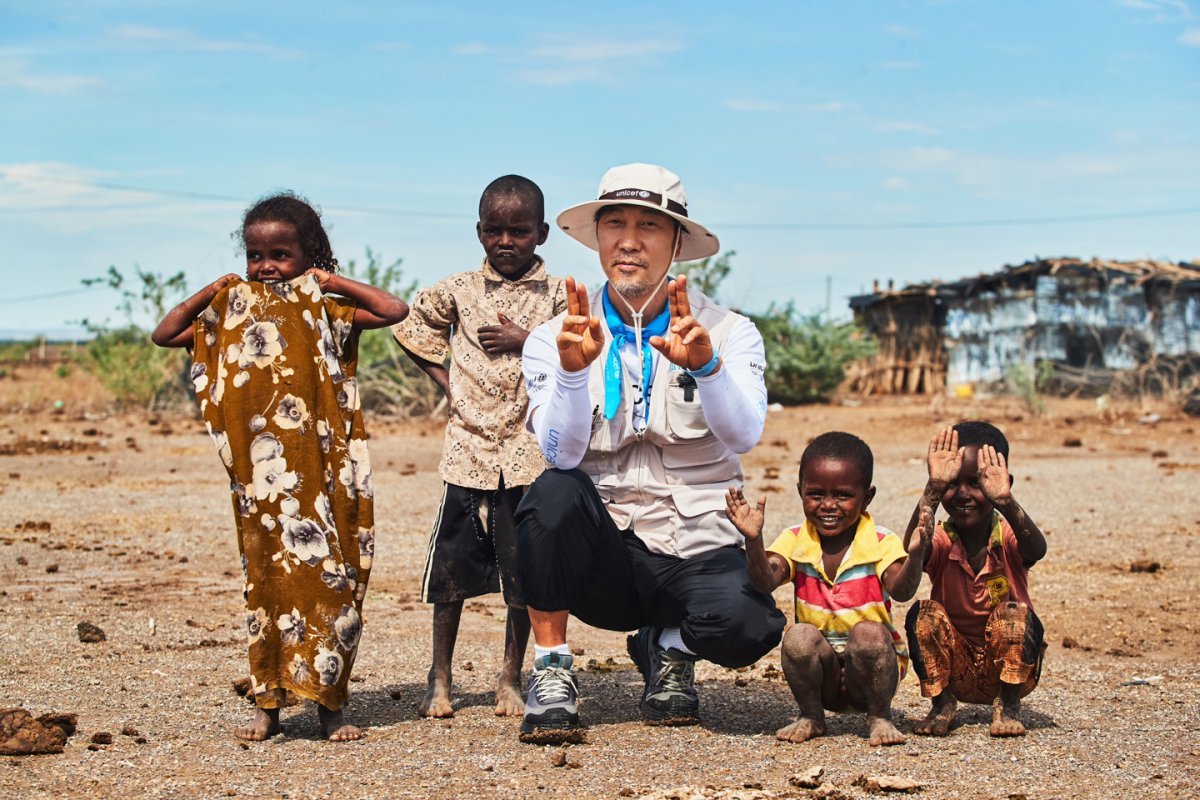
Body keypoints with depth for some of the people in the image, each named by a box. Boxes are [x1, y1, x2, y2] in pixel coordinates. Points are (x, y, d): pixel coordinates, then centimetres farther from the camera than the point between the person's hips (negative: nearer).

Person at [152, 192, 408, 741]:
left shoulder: (326, 312, 4)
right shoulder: (230, 314, 10)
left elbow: (395, 311, -4)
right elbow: (164, 335, 12)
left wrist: (335, 282, -4)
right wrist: (209, 294, 4)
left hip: (319, 471, -1)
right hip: (261, 478, 2)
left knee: (326, 572, -2)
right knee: (267, 577, 5)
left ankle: (329, 702, 4)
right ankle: (268, 705, 10)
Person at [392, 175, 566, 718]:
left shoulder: (556, 295, 3)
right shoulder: (457, 291, 7)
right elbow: (411, 331, 19)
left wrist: (526, 341, -13)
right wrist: (444, 381, 9)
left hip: (530, 448, -1)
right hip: (468, 445, 1)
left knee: (524, 567, 2)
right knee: (452, 561, 3)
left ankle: (511, 679, 14)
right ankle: (440, 679, 14)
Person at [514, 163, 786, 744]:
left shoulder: (729, 334, 1)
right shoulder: (553, 339, 1)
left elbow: (743, 436, -18)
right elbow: (562, 453, -14)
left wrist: (706, 365, -36)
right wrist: (573, 369, -31)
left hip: (697, 550, 0)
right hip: (603, 552, 0)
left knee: (744, 626, -32)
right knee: (554, 492, -32)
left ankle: (669, 644, 7)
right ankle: (551, 675, -14)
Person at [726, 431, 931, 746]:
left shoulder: (881, 543, -7)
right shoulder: (796, 541, 0)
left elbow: (901, 590, -24)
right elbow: (766, 581, -17)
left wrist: (916, 556, -44)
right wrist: (753, 540, -35)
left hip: (871, 667, -1)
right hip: (819, 666, 2)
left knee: (869, 633, -31)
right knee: (800, 637, -28)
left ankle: (879, 717, -7)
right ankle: (810, 717, -3)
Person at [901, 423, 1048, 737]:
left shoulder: (1008, 537, -14)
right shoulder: (940, 542, -12)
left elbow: (1037, 549, -40)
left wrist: (1005, 502, -57)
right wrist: (934, 489, -48)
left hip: (1008, 669, -1)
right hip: (954, 673, 1)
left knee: (1016, 615, -28)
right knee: (923, 614, -23)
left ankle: (1007, 706, -8)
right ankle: (942, 705, -5)